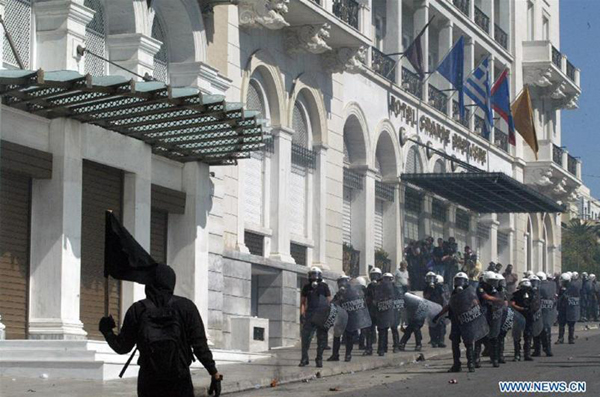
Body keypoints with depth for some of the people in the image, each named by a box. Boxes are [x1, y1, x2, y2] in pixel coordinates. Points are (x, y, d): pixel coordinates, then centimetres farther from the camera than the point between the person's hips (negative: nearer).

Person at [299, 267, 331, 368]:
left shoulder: (324, 287, 3)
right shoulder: (307, 287, 9)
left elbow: (329, 301, 4)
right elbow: (302, 302, 15)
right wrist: (302, 314, 5)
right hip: (309, 315, 1)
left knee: (321, 338, 3)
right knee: (305, 337, -5)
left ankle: (319, 359, 11)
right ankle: (304, 359, 2)